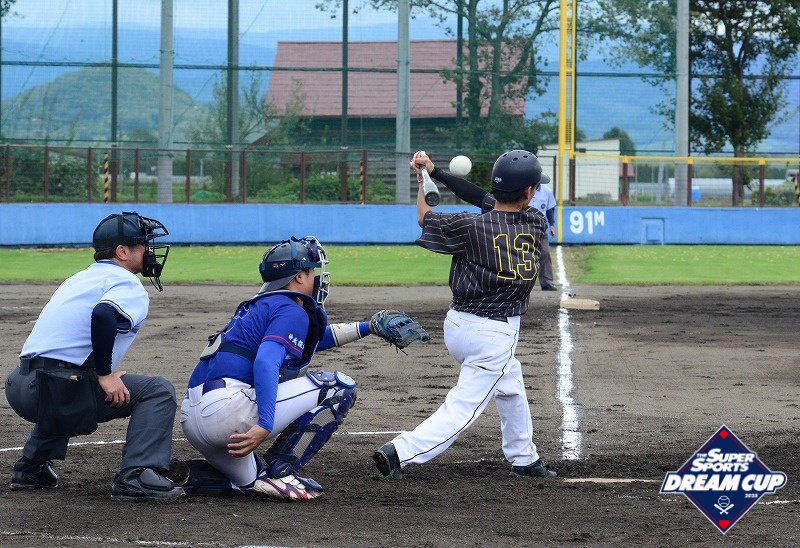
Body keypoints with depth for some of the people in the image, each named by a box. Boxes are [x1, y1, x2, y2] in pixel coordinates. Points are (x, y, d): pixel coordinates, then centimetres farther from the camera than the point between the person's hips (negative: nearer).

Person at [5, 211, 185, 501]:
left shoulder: (79, 279, 26)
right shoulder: (127, 283, -2)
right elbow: (103, 314, -25)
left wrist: (104, 372, 17)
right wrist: (104, 374, -17)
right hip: (60, 390, -9)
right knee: (158, 390, -4)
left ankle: (31, 468, 33)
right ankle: (137, 476, -16)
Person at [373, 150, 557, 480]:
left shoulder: (473, 227, -10)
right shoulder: (536, 224, -9)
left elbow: (425, 218, 4)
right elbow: (490, 203, -2)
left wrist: (425, 178, 20)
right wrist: (437, 173, -3)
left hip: (457, 325, 5)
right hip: (495, 334, -5)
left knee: (510, 384, 27)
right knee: (463, 408, -4)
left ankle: (523, 459, 38)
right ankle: (400, 452, -21)